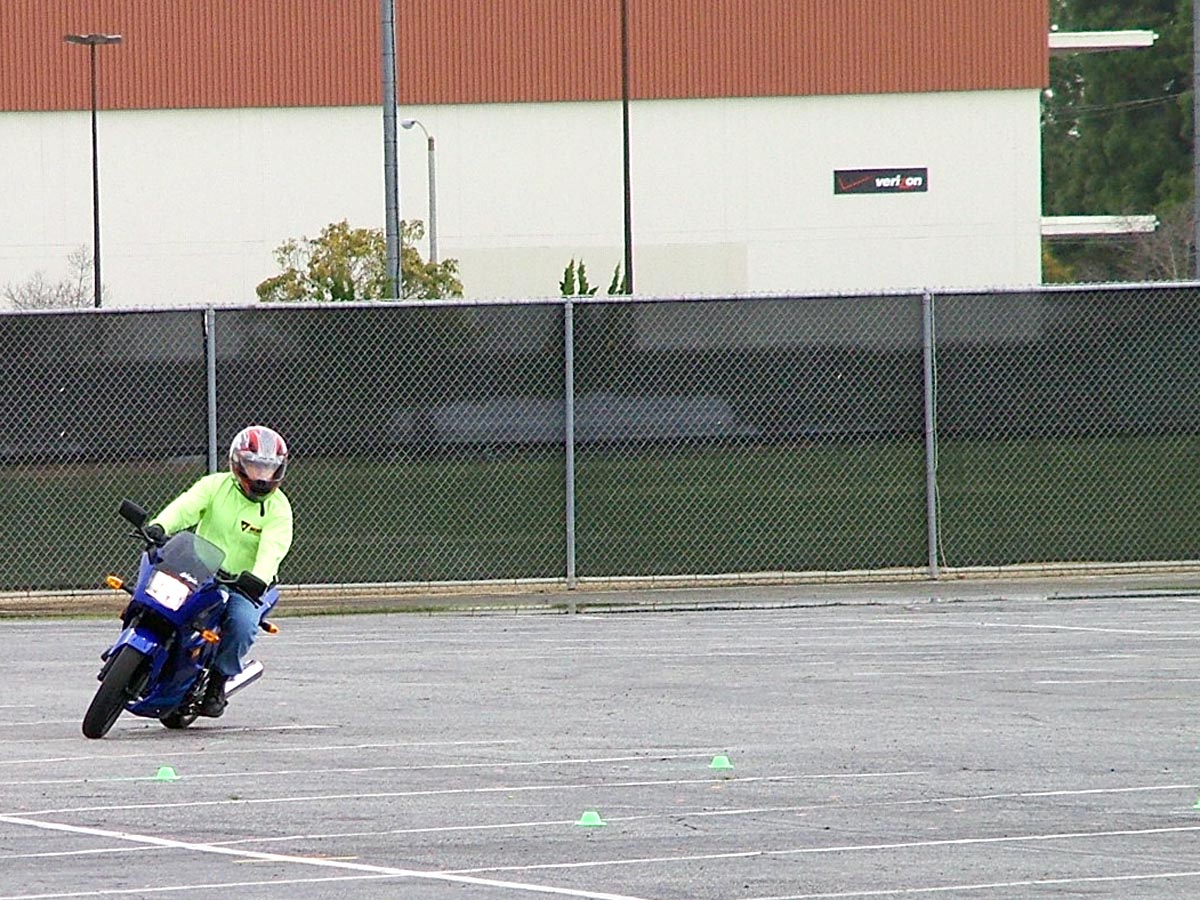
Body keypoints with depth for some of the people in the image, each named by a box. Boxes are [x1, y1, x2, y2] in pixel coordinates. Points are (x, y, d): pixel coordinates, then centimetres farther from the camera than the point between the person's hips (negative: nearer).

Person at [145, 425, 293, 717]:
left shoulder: (278, 508, -1)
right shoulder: (215, 486, 4)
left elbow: (273, 548, -18)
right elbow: (186, 506, -14)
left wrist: (259, 577, -40)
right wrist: (160, 526, -36)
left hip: (243, 586, -1)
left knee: (241, 624, -31)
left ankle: (218, 680, -6)